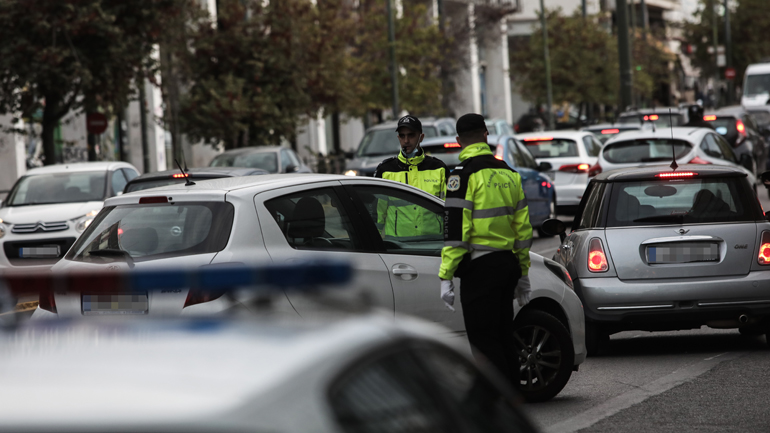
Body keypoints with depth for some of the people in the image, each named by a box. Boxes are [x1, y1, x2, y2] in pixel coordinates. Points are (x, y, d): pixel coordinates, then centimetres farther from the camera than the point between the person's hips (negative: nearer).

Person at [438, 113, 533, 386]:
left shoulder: (464, 174, -11)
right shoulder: (508, 173, 13)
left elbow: (455, 230, -16)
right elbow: (523, 227, 17)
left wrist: (446, 276, -14)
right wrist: (523, 274, 23)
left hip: (480, 267, -7)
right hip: (508, 264, 7)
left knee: (483, 340, -4)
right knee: (503, 337, 14)